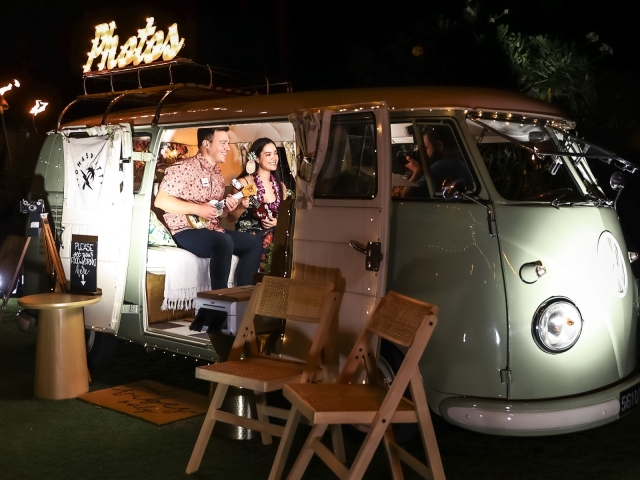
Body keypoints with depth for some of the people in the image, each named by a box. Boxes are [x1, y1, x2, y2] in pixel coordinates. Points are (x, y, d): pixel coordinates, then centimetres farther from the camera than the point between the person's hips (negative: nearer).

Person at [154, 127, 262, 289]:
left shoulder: (217, 174, 15)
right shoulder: (183, 167, -11)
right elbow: (160, 201, -19)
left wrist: (227, 208, -1)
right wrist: (198, 209, -21)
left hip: (211, 229, 9)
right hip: (186, 231, -9)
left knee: (253, 242, -3)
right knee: (224, 241, -33)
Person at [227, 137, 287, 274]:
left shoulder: (280, 186, 11)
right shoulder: (244, 183, -5)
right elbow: (231, 217, 0)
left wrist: (277, 222, -2)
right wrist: (242, 207, -19)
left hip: (271, 238, 5)